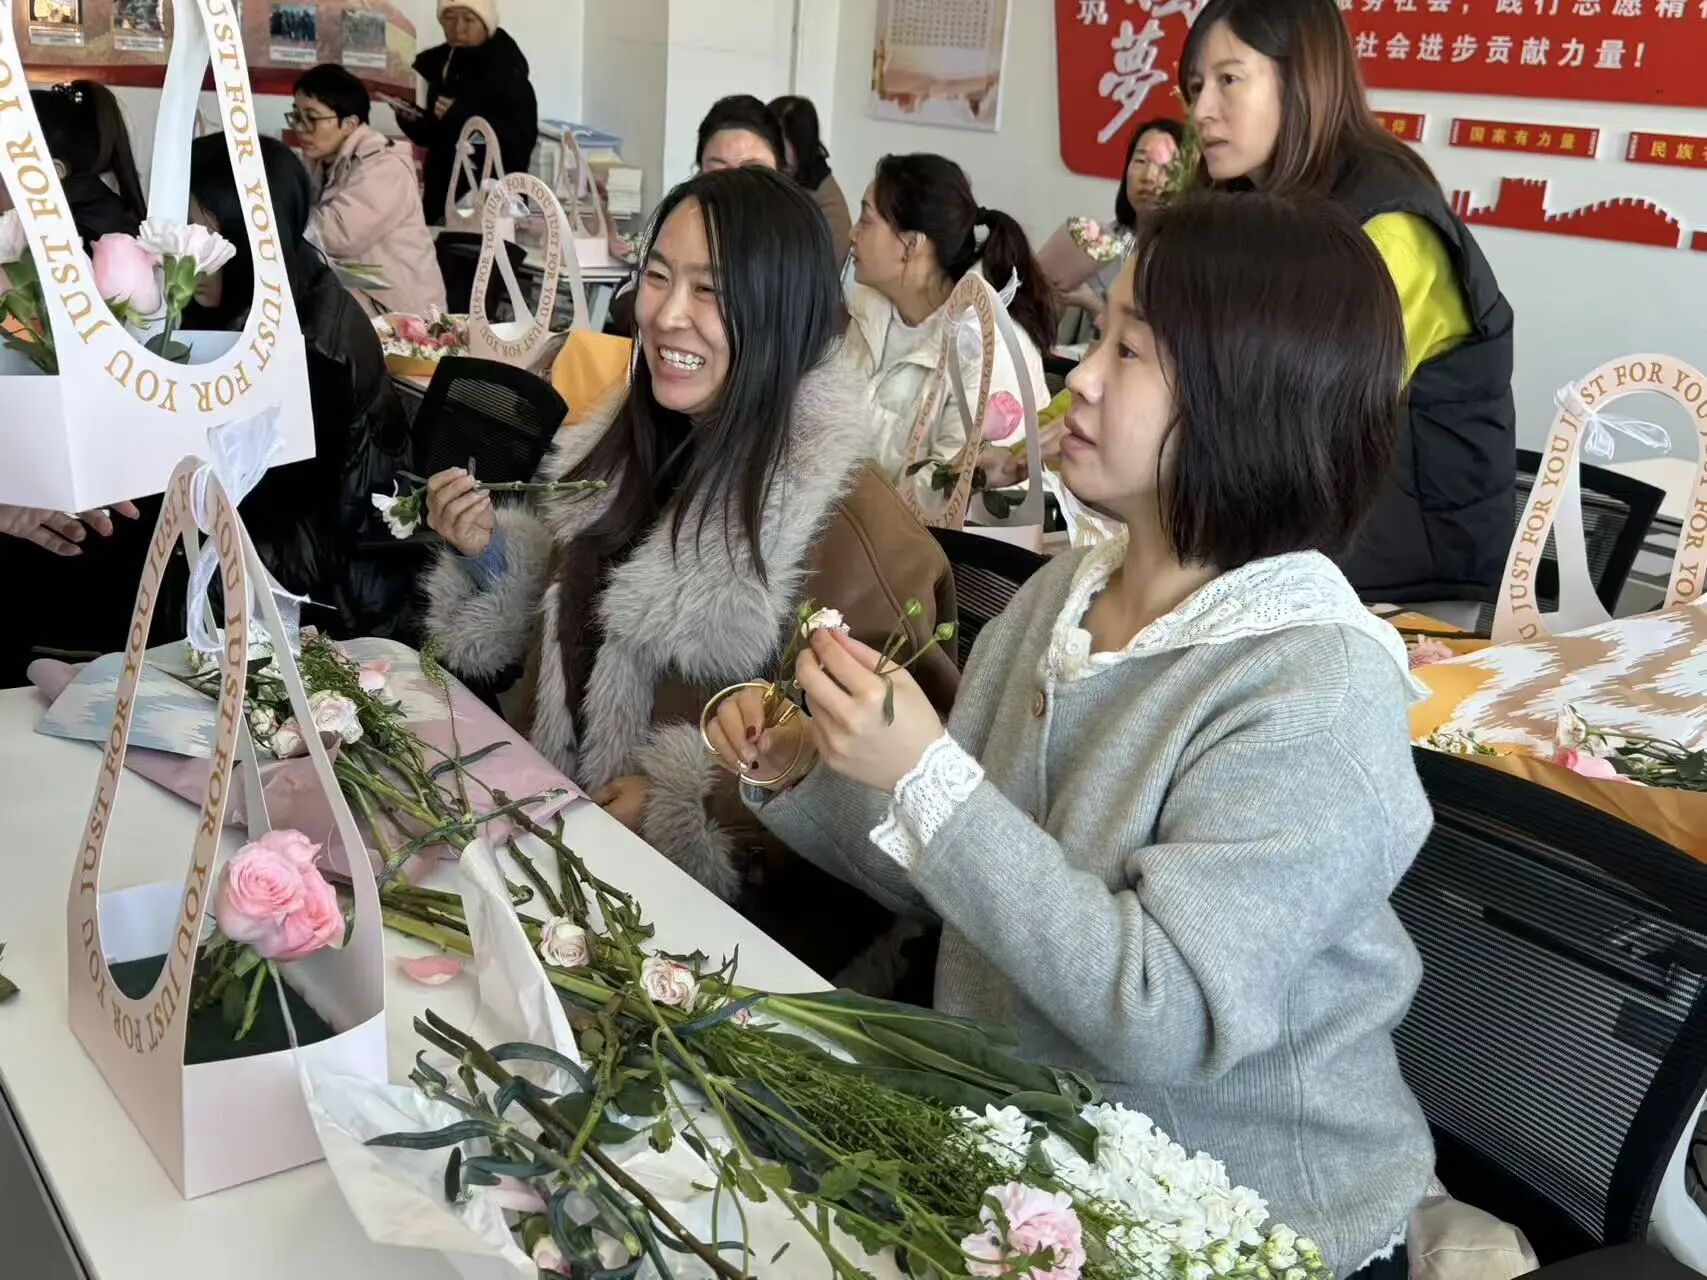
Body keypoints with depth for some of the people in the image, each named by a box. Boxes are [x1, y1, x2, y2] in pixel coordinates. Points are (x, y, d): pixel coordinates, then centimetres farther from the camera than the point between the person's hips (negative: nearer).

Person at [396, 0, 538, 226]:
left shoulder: (508, 71, -10)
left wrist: (462, 117, -24)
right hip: (441, 195, 6)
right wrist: (411, 120, -4)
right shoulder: (437, 62, 7)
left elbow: (522, 142, -19)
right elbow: (431, 136, 16)